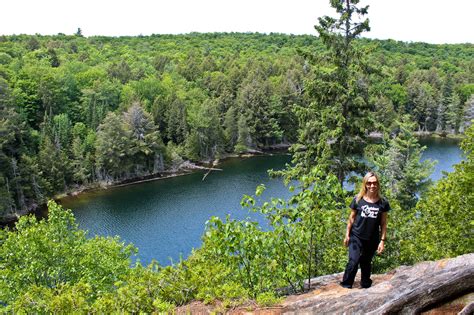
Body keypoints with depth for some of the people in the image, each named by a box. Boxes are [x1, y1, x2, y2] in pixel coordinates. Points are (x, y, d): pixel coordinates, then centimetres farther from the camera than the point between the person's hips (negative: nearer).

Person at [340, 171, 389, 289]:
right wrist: (347, 235, 4)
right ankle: (345, 286, 1)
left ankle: (366, 286, 33)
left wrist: (382, 240, 1)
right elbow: (351, 218, 3)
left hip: (372, 239, 2)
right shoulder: (358, 200, -6)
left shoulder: (383, 203, -2)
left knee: (366, 263, 15)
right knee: (353, 261, -12)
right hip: (356, 237, -1)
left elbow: (383, 223, 3)